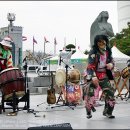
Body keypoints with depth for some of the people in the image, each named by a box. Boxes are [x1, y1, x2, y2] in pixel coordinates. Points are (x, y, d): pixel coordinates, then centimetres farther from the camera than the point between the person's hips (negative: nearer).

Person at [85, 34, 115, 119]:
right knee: (90, 94, -7)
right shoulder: (93, 52, -13)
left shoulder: (107, 51, 4)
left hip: (104, 76, 5)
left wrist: (111, 64, -8)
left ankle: (108, 112, 20)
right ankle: (88, 112, 16)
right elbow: (90, 65, -19)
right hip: (94, 75, -5)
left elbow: (112, 61, 18)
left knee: (110, 93, 2)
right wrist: (93, 76, -33)